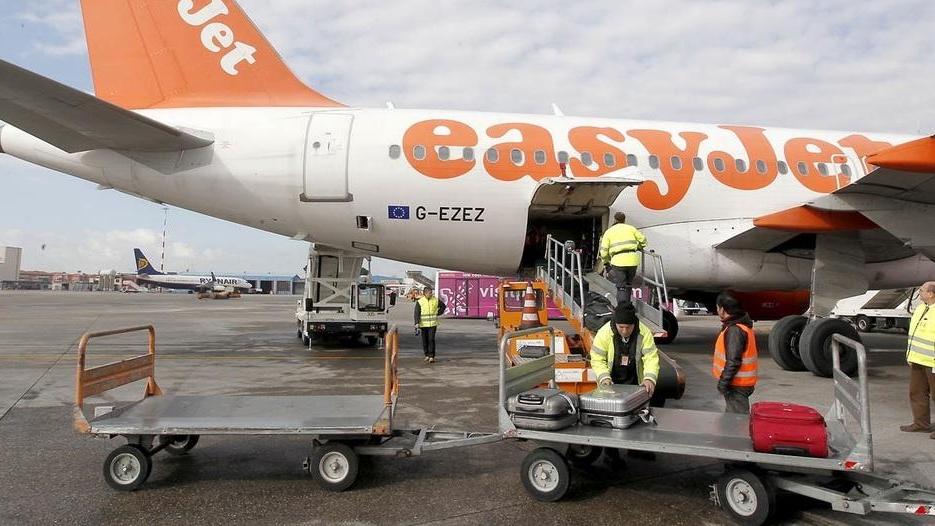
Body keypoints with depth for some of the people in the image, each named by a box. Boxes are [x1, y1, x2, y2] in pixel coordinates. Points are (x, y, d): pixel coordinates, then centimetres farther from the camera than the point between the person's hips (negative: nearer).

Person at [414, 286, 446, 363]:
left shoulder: (436, 300, 0)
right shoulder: (420, 302, -4)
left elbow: (443, 306, 18)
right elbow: (417, 314, -7)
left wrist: (438, 313, 6)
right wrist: (417, 324, -16)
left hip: (433, 324, 0)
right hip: (423, 324, 1)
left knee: (431, 340, -9)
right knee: (425, 341, 8)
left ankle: (432, 356, -7)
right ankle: (427, 355, 23)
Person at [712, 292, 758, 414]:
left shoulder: (734, 330, -22)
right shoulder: (743, 325, 12)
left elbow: (733, 361, -26)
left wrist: (723, 382, -22)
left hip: (736, 385, -10)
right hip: (741, 382, 10)